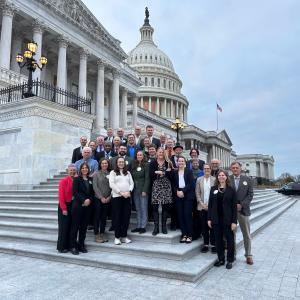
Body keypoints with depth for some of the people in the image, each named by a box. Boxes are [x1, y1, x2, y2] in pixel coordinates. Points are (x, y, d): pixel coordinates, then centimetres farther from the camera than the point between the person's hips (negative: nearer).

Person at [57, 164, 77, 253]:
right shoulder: (64, 181, -11)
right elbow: (61, 195, -14)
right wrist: (64, 208, -15)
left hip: (73, 206, 5)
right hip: (64, 206, -5)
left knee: (71, 226, 11)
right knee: (63, 227, -1)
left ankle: (69, 245, 22)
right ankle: (61, 247, 11)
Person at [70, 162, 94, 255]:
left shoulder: (91, 180, 11)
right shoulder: (77, 179, -1)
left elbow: (92, 192, 11)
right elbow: (75, 192, -9)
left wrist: (89, 200, -7)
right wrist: (83, 200, -16)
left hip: (87, 206, 4)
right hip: (77, 205, -4)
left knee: (84, 226, 8)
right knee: (75, 226, 0)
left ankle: (81, 245, 18)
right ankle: (73, 246, 8)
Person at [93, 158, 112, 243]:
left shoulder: (110, 174, 5)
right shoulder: (96, 174, -2)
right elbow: (95, 187, -6)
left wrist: (109, 197, -7)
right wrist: (101, 197, -11)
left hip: (107, 200, 3)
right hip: (98, 199, -3)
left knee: (104, 217, 9)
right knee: (97, 217, 3)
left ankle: (102, 234, 19)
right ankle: (97, 235, 11)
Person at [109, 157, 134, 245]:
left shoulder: (128, 173, 17)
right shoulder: (113, 172, 5)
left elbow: (131, 183, 12)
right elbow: (112, 184, -6)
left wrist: (129, 191, -7)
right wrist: (121, 192, -12)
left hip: (127, 197, 4)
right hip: (116, 196, -4)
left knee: (126, 216, 3)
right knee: (117, 216, -1)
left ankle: (124, 236, 13)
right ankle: (117, 237, 7)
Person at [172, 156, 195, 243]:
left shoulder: (189, 171, 4)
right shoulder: (174, 172, 12)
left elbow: (191, 183, -4)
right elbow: (173, 184, 10)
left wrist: (183, 191, -13)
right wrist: (177, 192, -7)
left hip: (187, 195, -3)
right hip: (178, 196, 3)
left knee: (187, 215, -6)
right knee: (180, 215, 1)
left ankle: (189, 235, 1)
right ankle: (184, 234, 10)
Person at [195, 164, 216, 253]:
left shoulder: (215, 179, 1)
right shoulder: (199, 180, 6)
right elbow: (197, 193, 5)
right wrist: (202, 204, -5)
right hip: (202, 207, 2)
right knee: (204, 226, 6)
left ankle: (213, 244, 13)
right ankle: (205, 244, 16)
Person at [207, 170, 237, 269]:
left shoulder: (231, 190, -3)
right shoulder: (213, 189, 5)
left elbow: (234, 206, -4)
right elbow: (210, 204, 6)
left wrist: (234, 221, -9)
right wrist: (209, 219, 2)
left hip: (227, 219, -2)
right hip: (216, 219, 3)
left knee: (230, 239, 7)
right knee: (218, 240, 10)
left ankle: (230, 260, 22)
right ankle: (221, 259, 24)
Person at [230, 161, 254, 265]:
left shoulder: (247, 179, 3)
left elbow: (250, 194, -1)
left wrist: (241, 205, -11)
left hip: (243, 210, 1)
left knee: (247, 234, 8)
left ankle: (248, 255, 21)